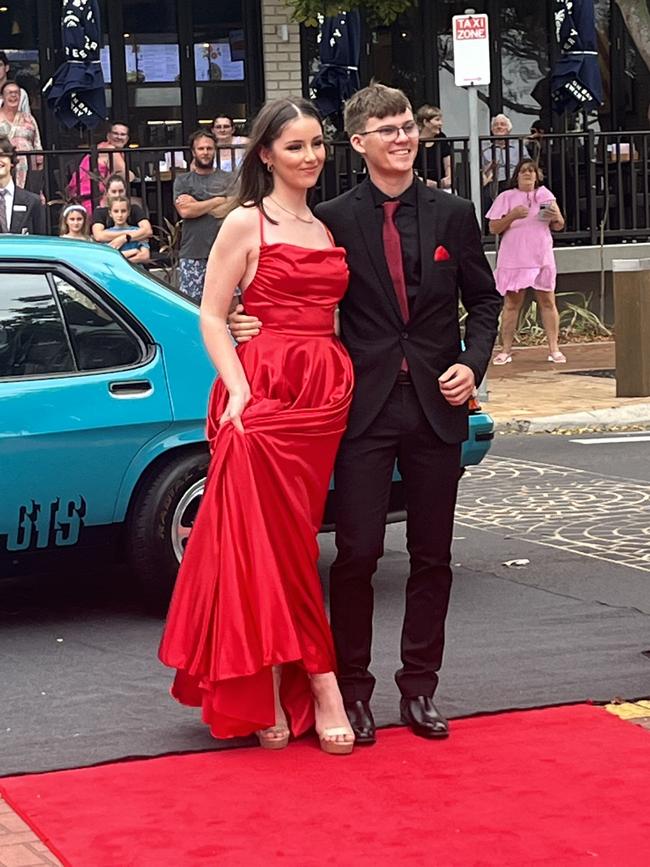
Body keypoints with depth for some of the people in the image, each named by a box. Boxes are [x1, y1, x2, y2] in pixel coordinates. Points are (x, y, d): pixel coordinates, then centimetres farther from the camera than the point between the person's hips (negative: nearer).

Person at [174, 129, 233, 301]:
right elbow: (184, 211, -4)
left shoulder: (227, 179, 10)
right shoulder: (183, 180, 11)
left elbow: (230, 210, -4)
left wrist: (196, 205, -4)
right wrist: (218, 200, 0)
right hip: (192, 254, 0)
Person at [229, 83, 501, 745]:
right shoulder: (332, 220, -1)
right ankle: (352, 690, 9)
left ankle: (419, 690, 20)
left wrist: (472, 365, -3)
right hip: (365, 408, -2)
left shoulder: (453, 215, 6)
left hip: (437, 406, 3)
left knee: (432, 558, 9)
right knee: (358, 553, -4)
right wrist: (255, 325, -14)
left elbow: (483, 300, 12)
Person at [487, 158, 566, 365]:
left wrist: (556, 217, -8)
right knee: (512, 303, 0)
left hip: (541, 259, 2)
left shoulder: (545, 195, 11)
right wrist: (512, 216, -16)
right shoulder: (506, 198, 4)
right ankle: (505, 350, 2)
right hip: (513, 260, -2)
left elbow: (559, 226, 15)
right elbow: (494, 228, -1)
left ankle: (554, 348, 2)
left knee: (547, 301, -1)